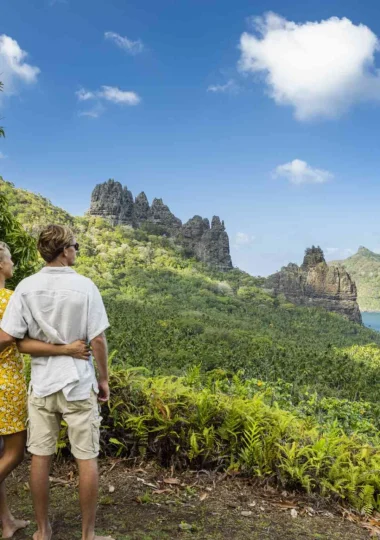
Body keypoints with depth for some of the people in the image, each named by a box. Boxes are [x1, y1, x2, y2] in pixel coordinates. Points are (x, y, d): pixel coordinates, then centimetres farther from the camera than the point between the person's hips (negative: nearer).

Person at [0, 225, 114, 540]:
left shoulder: (26, 288, -6)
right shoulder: (84, 286, -12)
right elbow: (98, 340, -11)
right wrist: (104, 379, 1)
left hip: (42, 383, 3)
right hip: (79, 383, -3)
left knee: (41, 458, 14)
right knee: (87, 459, 10)